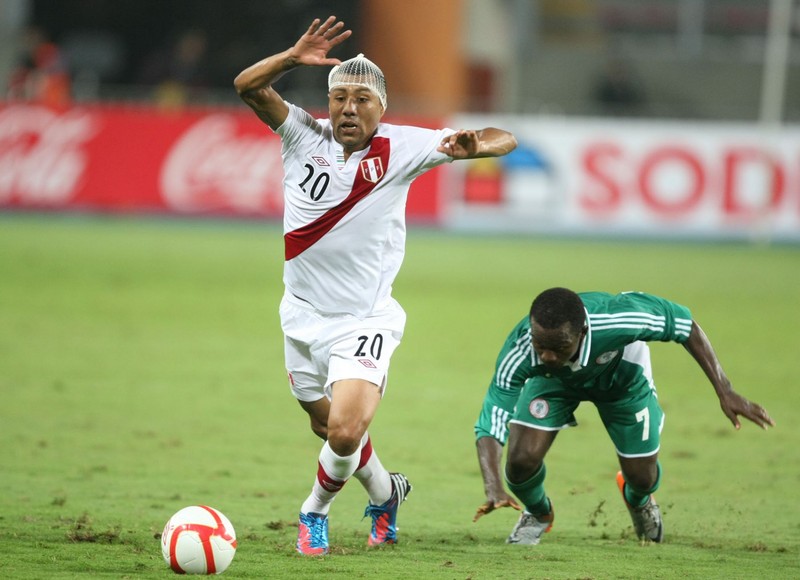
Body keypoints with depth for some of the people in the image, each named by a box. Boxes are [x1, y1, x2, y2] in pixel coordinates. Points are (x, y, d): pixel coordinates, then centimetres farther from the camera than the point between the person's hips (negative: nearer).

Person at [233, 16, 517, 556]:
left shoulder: (402, 147, -9)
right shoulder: (305, 134, -5)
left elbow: (503, 140, -10)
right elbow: (248, 86, -16)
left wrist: (479, 145, -33)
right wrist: (293, 59, -32)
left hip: (366, 318, -3)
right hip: (303, 314, 3)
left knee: (346, 431, -20)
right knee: (329, 427, 18)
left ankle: (314, 511, 9)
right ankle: (387, 491, 47)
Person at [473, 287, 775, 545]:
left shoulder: (617, 320, -46)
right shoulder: (518, 353, -42)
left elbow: (684, 324, -28)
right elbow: (491, 424, -35)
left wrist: (725, 392, -28)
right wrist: (494, 489, -52)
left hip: (621, 374, 0)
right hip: (555, 381, 0)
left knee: (642, 477, 2)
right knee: (522, 459, -18)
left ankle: (638, 500, 44)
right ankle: (537, 514, 19)